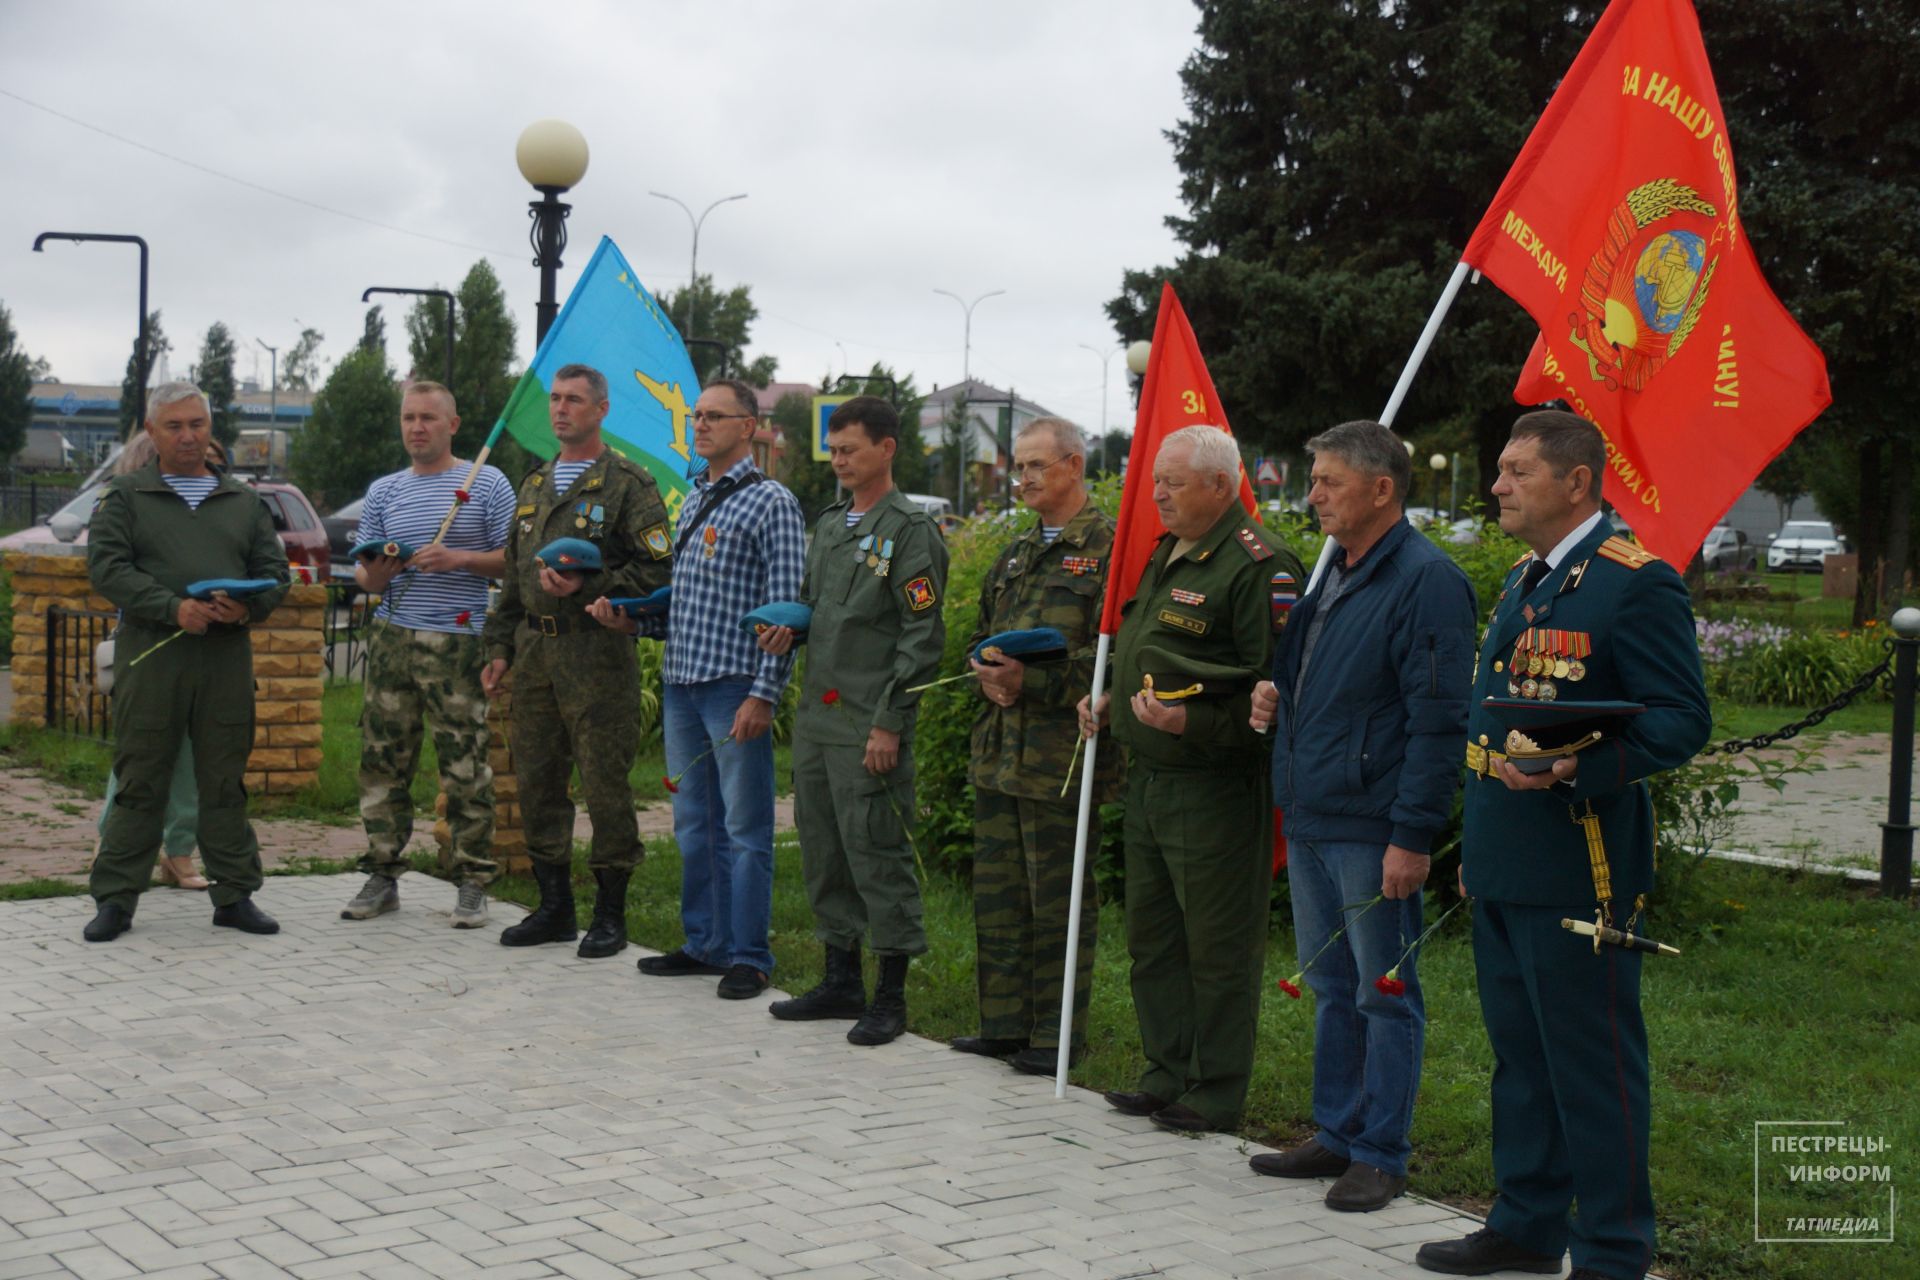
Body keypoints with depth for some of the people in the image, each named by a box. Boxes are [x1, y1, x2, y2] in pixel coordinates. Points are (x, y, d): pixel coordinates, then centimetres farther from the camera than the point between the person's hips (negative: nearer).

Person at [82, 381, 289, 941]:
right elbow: (107, 567, -4)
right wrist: (172, 608, -18)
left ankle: (234, 895, 13)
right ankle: (115, 900, 7)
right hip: (150, 656, -2)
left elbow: (274, 569, 12)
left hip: (227, 659, 2)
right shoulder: (125, 497, 7)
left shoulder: (244, 501, 17)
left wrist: (247, 606, -11)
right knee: (140, 783, 0)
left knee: (225, 783, 6)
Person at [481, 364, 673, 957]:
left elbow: (657, 570, -10)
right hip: (534, 652, 7)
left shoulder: (628, 484, -4)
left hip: (596, 653, -7)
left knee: (605, 785, -3)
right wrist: (499, 647, 17)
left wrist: (587, 586, -18)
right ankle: (554, 907, 21)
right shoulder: (535, 486, 18)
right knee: (536, 781, 10)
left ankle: (610, 914, 7)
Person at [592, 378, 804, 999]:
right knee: (693, 824, 13)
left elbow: (786, 609, -12)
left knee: (743, 828, -1)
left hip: (734, 686, -8)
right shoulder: (693, 500, 16)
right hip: (680, 683, 8)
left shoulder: (771, 503, -7)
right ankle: (704, 943, 22)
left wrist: (763, 693, -17)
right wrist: (630, 616, 6)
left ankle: (747, 956, 5)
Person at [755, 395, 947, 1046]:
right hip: (816, 716, 8)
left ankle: (891, 994, 4)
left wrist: (889, 723, -16)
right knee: (823, 849, 13)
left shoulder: (910, 530, -8)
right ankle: (841, 979, 24)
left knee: (877, 851, -5)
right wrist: (789, 627, 4)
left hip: (869, 723, -8)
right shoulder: (829, 525, 16)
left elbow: (922, 635, -12)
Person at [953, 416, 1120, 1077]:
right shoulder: (1016, 555, 17)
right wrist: (988, 672, 3)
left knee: (1058, 898, 1)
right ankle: (1003, 1023, 24)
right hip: (999, 749, 8)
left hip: (1060, 756, -8)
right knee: (997, 892, 13)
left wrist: (1033, 681, -20)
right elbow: (979, 636, 25)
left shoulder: (1108, 548, -9)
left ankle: (1058, 1034, 11)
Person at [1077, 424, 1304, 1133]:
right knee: (1152, 936, 16)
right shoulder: (1167, 555, 15)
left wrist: (1194, 722, -28)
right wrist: (1112, 700, 15)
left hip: (1215, 788, -10)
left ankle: (1217, 1093, 11)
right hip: (1148, 779, 10)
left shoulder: (1258, 565, -15)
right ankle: (1167, 1075, 29)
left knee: (1218, 945, 0)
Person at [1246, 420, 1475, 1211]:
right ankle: (1336, 1136, 27)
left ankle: (1380, 1156, 9)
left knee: (1385, 992, 1)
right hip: (1310, 820, 9)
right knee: (1330, 986, 16)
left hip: (1373, 830, -9)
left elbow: (1438, 721, -18)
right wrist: (1273, 693, 8)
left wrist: (1412, 834, -20)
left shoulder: (1426, 581, -13)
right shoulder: (1332, 576, 15)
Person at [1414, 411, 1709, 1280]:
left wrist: (1576, 768, -30)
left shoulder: (1637, 584, -13)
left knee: (1594, 1062, -1)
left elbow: (1681, 720, -17)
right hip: (1503, 866, 9)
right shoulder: (1523, 582, 16)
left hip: (1576, 871, -9)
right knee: (1519, 1049, 17)